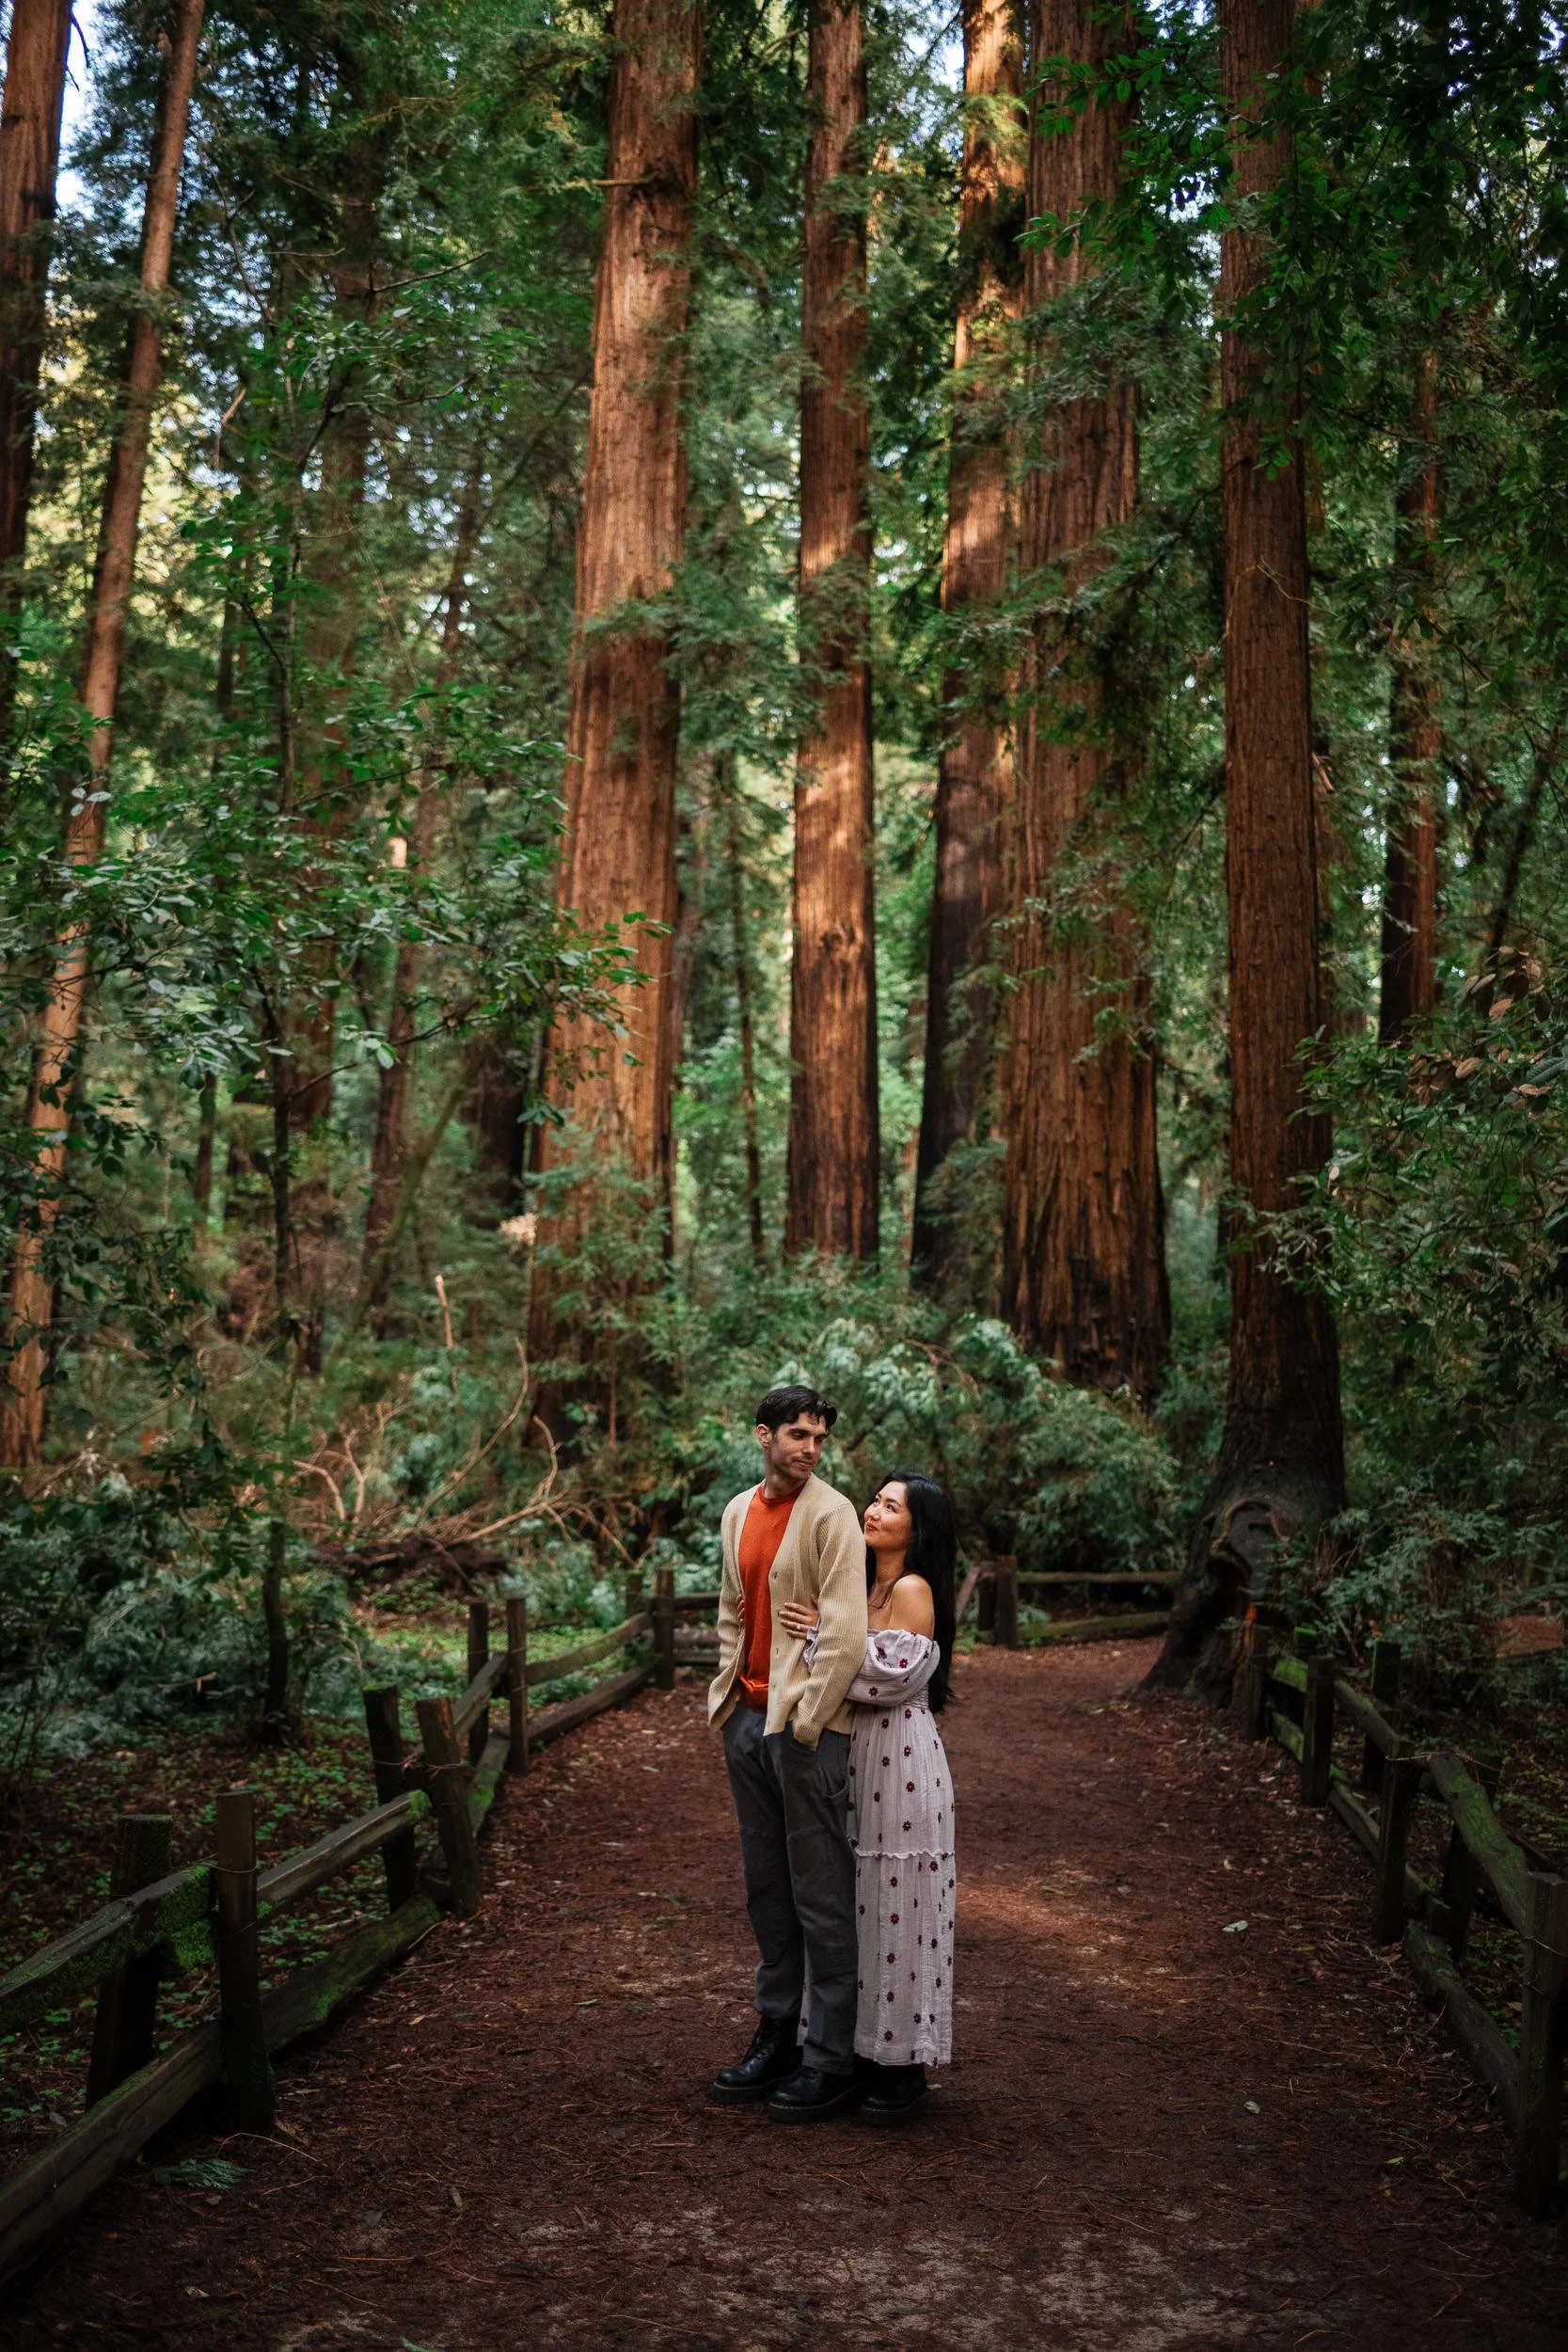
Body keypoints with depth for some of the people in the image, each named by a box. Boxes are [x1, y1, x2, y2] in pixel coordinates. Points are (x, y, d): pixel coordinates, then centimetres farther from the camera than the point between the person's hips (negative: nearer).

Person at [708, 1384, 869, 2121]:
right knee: (767, 1891, 15)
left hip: (805, 1727, -7)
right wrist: (725, 1695, 11)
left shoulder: (830, 1514, -12)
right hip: (746, 1721, 7)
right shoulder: (738, 1511, 10)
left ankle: (830, 2061, 10)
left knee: (821, 1900, 0)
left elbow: (845, 1637, -17)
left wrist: (802, 1723, -15)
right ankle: (776, 2038, 27)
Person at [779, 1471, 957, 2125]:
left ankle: (904, 2070, 10)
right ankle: (869, 2050, 24)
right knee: (863, 1900, 13)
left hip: (901, 1760, -9)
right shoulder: (865, 1585, 13)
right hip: (862, 1755, 9)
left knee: (896, 1905, -1)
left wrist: (823, 1633, -15)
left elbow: (891, 1674, -20)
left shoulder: (913, 1590, -13)